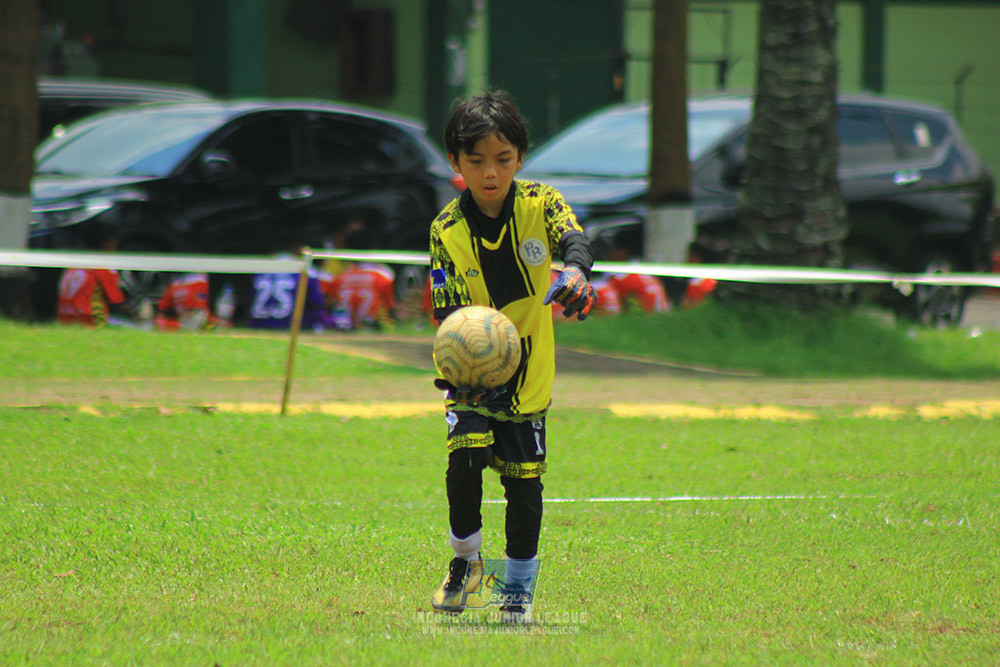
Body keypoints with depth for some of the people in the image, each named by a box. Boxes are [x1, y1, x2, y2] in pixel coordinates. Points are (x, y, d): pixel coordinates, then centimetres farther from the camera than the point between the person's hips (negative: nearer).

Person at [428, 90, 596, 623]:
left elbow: (573, 237, -28)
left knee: (524, 479, 2)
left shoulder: (538, 204, -9)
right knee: (465, 460, -18)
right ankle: (465, 561, 7)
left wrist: (575, 270, -52)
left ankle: (518, 588, 20)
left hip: (528, 371, 1)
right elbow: (447, 309, -13)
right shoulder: (447, 229, -10)